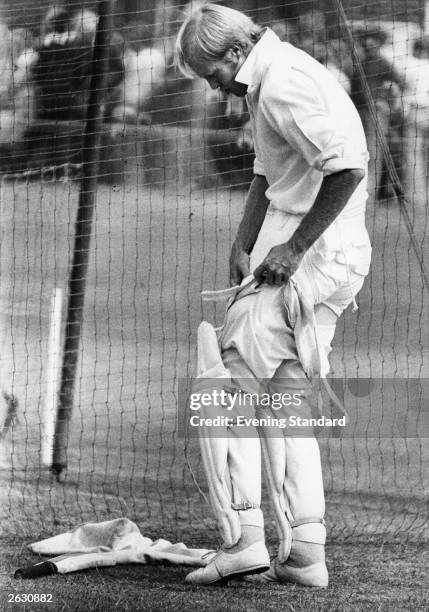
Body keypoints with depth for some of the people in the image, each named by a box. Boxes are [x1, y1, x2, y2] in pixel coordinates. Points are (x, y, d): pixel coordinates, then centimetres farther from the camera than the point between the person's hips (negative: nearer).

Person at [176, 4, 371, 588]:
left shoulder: (285, 84, -17)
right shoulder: (266, 84, 17)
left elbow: (347, 169, -24)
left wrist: (295, 247, -20)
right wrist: (242, 245, 7)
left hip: (313, 255, -11)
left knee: (226, 381, -8)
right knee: (283, 398, 12)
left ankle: (242, 539, -10)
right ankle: (305, 554, 11)